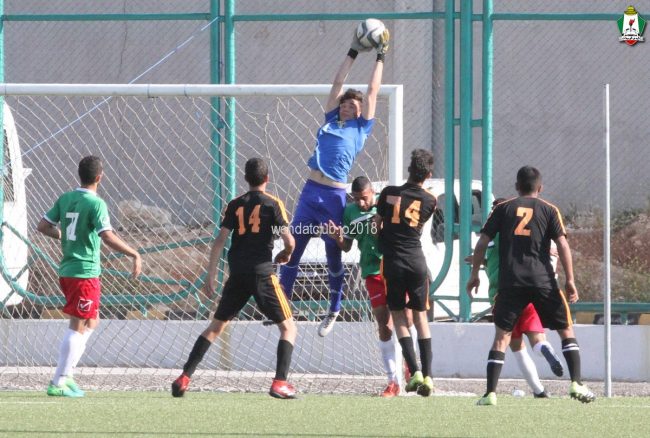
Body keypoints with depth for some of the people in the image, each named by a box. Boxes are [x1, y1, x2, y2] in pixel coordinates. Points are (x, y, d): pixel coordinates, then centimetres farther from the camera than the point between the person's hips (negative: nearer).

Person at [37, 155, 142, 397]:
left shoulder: (65, 199, 7)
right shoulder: (96, 204, -14)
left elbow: (43, 226, 10)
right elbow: (108, 237, -24)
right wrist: (135, 255, -17)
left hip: (66, 271, 8)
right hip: (86, 273, -8)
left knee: (91, 323, 20)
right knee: (78, 327, -4)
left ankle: (66, 374, 14)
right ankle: (58, 383, -5)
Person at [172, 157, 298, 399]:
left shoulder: (235, 205, 8)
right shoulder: (273, 204, -1)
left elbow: (220, 241, 1)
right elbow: (289, 241, -7)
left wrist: (211, 275, 2)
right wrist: (286, 254, 16)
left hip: (237, 275, 3)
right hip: (262, 273, -3)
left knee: (216, 326, 14)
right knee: (288, 327, 7)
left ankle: (184, 378, 6)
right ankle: (280, 382, -8)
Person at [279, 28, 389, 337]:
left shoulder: (361, 127, 5)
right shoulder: (331, 120, 15)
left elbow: (372, 91, 8)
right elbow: (338, 83, 21)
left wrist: (380, 57, 17)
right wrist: (354, 52, 25)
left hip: (334, 196, -4)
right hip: (310, 192, 4)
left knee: (333, 256, 4)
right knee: (292, 251, 3)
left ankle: (334, 312, 16)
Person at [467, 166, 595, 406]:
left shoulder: (503, 209, 11)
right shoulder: (549, 210, 8)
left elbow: (482, 243, 7)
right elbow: (562, 244, -2)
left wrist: (474, 273, 16)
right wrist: (570, 280, -2)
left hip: (510, 282, 1)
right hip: (543, 281, -1)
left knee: (501, 336, 4)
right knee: (566, 330, 12)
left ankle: (490, 393, -6)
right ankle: (576, 384, 1)